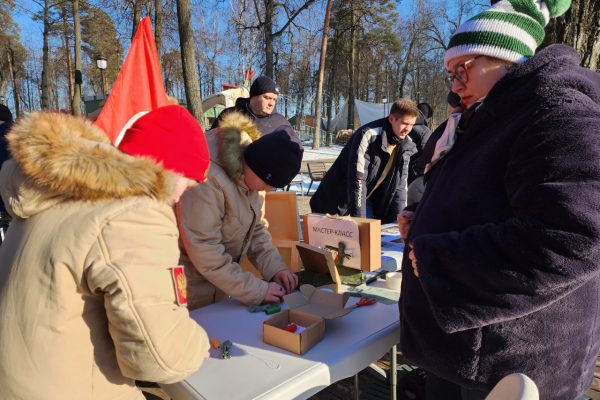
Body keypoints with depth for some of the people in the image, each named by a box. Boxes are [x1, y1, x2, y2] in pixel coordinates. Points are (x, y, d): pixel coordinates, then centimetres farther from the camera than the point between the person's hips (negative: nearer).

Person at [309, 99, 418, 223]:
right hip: (339, 200, -6)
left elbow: (400, 184, 0)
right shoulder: (369, 135, -25)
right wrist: (359, 218, -29)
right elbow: (357, 179, -28)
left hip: (369, 201, 6)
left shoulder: (406, 145, -5)